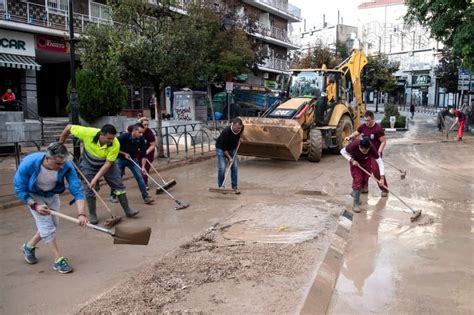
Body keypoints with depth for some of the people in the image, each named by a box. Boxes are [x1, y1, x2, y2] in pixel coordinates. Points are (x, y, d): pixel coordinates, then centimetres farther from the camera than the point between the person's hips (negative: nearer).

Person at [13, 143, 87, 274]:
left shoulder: (66, 166, -33)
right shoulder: (28, 164, -36)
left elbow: (77, 189, -33)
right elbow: (20, 189, -22)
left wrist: (81, 213, -43)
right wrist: (35, 205, -31)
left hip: (52, 194, 3)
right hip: (33, 195, -3)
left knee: (52, 224, 10)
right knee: (46, 225, -11)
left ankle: (29, 246, 36)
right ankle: (58, 260, -2)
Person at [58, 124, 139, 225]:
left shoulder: (115, 144, -34)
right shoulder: (88, 133, -36)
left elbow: (107, 164, -28)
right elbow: (68, 128, -20)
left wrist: (96, 178, -33)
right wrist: (60, 145, -9)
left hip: (107, 163, 1)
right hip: (89, 164, 0)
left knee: (118, 185, -2)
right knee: (91, 189, -2)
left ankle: (127, 210, 10)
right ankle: (92, 215, 14)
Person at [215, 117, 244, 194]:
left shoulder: (241, 128, -20)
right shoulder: (226, 131, -36)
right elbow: (223, 147, -27)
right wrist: (229, 158, -24)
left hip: (232, 148, 5)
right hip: (221, 148, -5)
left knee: (234, 167, -2)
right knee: (222, 168, -12)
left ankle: (235, 186, 6)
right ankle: (221, 186, 4)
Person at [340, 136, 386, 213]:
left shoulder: (371, 148, -36)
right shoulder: (354, 145, -39)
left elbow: (380, 162, -32)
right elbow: (343, 151, -19)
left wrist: (382, 178, -37)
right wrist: (352, 160, -29)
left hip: (366, 161, 2)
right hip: (355, 161, -2)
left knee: (365, 181, 3)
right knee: (358, 180, -13)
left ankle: (354, 193, 34)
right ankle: (355, 204, -7)